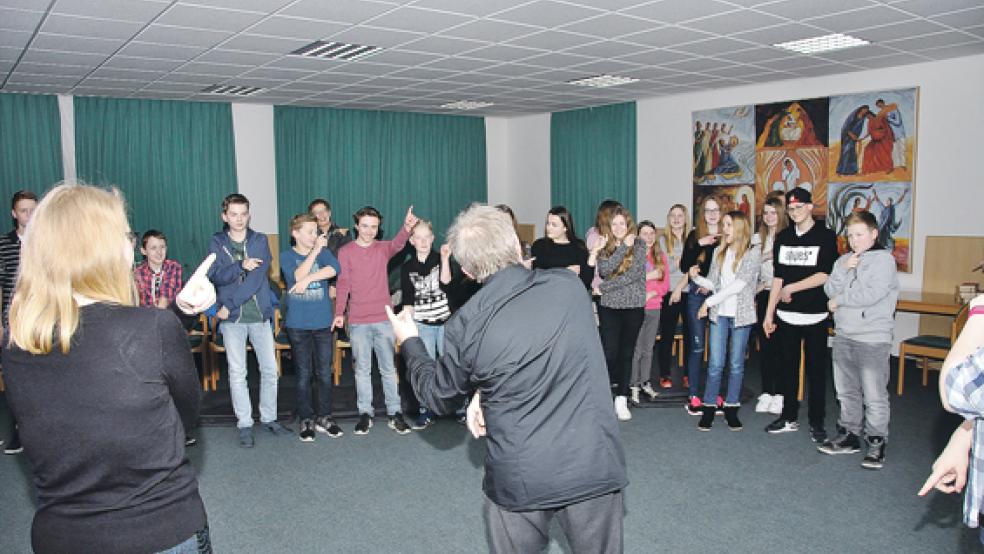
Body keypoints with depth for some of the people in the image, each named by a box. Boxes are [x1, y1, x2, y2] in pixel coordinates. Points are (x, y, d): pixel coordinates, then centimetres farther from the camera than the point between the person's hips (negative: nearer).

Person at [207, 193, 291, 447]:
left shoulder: (260, 240, 2)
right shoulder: (217, 243, 4)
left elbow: (256, 277, -10)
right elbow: (216, 276, -10)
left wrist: (229, 305, -15)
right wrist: (241, 266, -26)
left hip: (260, 314, 1)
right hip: (232, 319, -1)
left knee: (270, 369, 6)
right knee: (237, 372, 3)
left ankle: (269, 418, 22)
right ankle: (244, 424, 14)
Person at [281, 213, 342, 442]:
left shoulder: (323, 251, 5)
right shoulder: (287, 256, 0)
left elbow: (334, 269, -15)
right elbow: (297, 276, -18)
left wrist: (308, 279, -19)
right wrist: (315, 250, -19)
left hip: (323, 322, 2)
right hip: (298, 325, -2)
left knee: (324, 373, 7)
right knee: (303, 374, 5)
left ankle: (324, 418, 20)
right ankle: (307, 420, 18)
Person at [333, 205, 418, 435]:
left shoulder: (383, 248, 4)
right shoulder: (345, 252, 1)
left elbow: (397, 244, -18)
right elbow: (343, 284, -3)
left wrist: (406, 228, -40)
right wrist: (339, 313, -15)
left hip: (383, 319, 1)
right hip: (358, 321, -1)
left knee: (389, 369, 7)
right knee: (362, 369, 8)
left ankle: (395, 413, 12)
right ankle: (365, 414, 16)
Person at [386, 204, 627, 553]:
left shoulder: (465, 325, -11)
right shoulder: (570, 285, -5)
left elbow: (440, 398, 7)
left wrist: (409, 342, 21)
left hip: (518, 478, -1)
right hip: (594, 464, 2)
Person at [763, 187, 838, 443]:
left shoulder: (826, 236, -3)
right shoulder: (783, 237, 10)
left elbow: (824, 275, -12)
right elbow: (778, 278, 10)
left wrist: (790, 288, -9)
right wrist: (769, 314, 8)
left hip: (815, 316, -4)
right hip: (786, 316, 4)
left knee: (816, 370, 3)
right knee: (788, 367, 10)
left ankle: (817, 422, 13)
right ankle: (789, 417, 21)